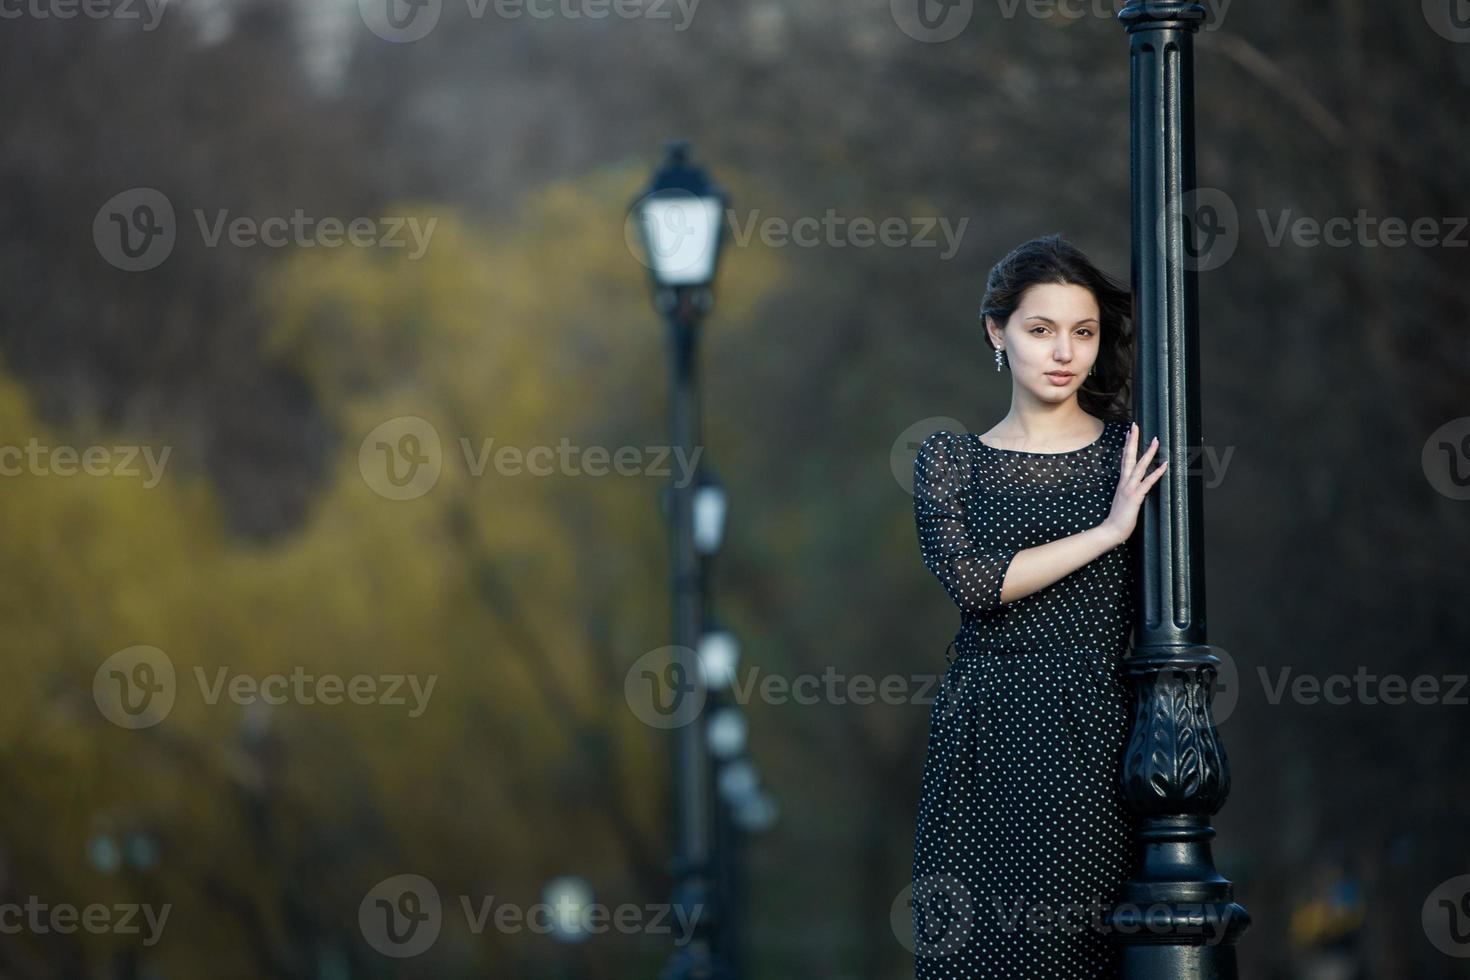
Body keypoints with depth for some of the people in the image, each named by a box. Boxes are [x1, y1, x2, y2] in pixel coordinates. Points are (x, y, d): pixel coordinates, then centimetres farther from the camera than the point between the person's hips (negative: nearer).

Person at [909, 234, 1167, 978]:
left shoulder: (1133, 452, 7)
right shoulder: (951, 459, 8)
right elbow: (971, 581, -9)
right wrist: (1106, 532, -10)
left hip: (1098, 744, -1)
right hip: (986, 740, 1)